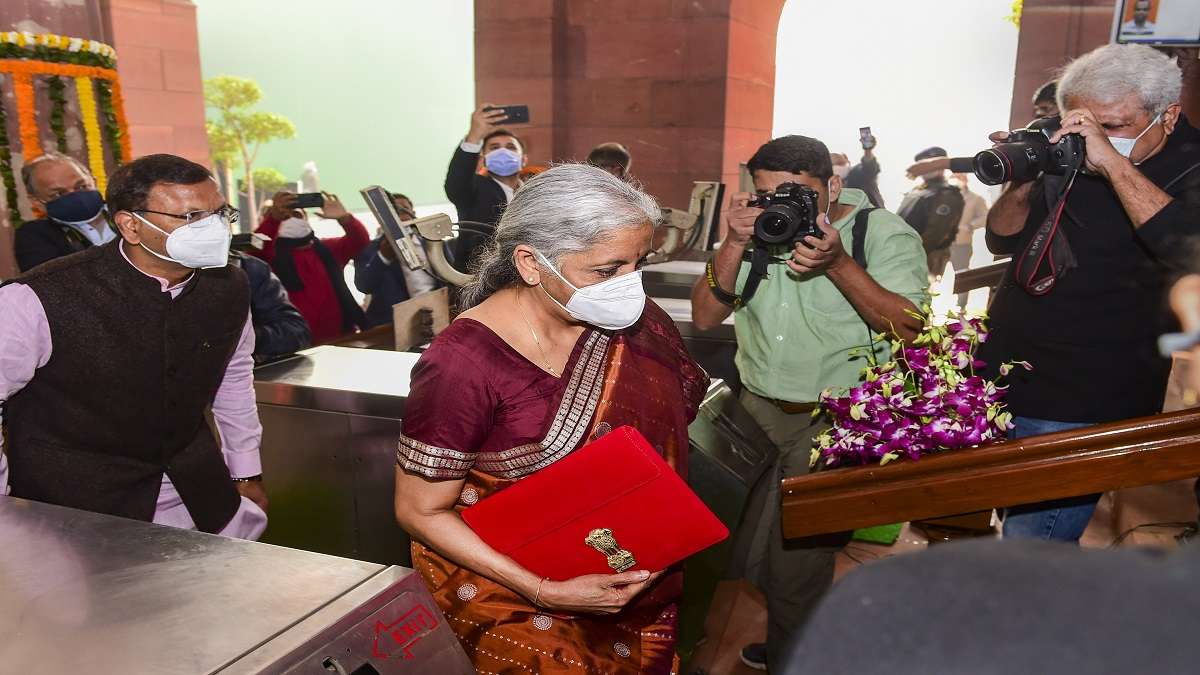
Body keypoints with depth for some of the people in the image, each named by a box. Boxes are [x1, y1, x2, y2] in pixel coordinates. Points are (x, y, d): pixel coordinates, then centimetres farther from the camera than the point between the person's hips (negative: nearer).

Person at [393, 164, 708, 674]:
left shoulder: (629, 324, -12)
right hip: (502, 581, -4)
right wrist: (547, 594, -24)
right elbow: (420, 511, -18)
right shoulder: (464, 362, -27)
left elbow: (672, 417, 2)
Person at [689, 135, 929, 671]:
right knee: (745, 556, 11)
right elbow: (705, 318, -1)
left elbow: (911, 329, -18)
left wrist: (838, 265, -26)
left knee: (796, 564, -2)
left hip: (837, 422, -4)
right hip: (756, 408, 5)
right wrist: (734, 244, -14)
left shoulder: (884, 234, -6)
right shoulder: (757, 230, 5)